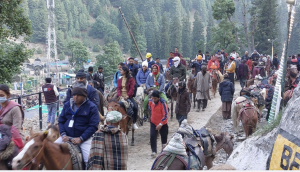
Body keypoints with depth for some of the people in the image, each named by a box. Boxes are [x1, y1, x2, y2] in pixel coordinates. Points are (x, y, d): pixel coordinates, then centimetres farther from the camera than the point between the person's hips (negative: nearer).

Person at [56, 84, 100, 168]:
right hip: (67, 137, 4)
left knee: (90, 160, -21)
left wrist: (81, 139, -18)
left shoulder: (92, 107, -5)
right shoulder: (67, 104, 8)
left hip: (84, 138, -4)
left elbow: (93, 126, -9)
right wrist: (63, 134, -6)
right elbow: (61, 121, 12)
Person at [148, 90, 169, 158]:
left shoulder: (162, 103, -24)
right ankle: (154, 152, -9)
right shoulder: (150, 101, -8)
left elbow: (165, 115, -24)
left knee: (163, 137, 14)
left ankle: (164, 148, 42)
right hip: (153, 122, 4)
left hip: (162, 124, -3)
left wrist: (160, 124, -28)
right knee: (152, 136, -11)